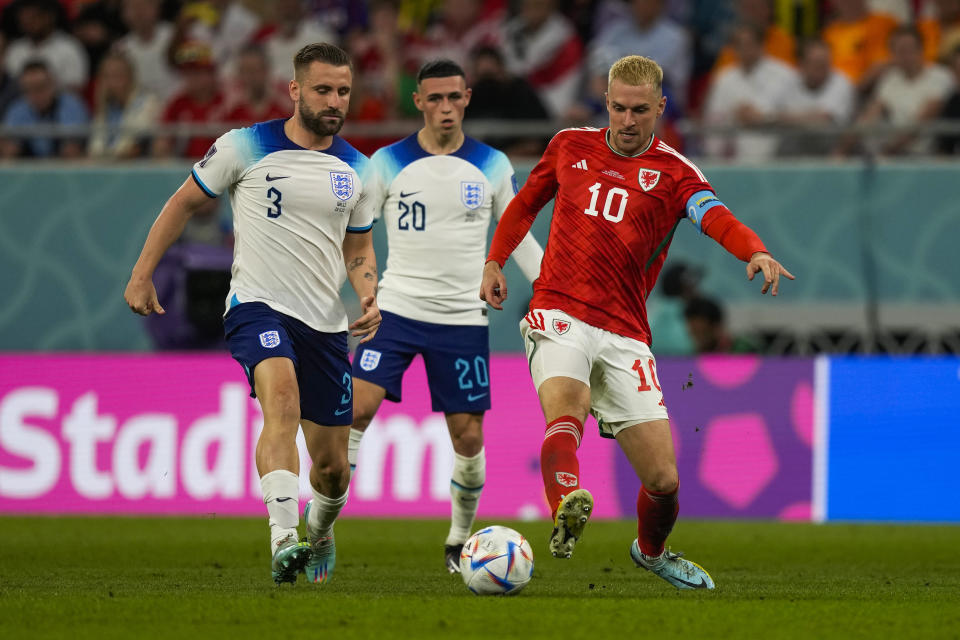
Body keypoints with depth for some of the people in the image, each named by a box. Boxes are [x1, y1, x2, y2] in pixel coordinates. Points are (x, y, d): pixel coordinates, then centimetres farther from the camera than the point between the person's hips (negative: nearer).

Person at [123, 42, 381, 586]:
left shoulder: (356, 169, 8)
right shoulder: (246, 147, -3)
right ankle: (284, 542, -45)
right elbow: (184, 203, 7)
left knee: (332, 468, 7)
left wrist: (369, 297, -1)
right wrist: (142, 274, 4)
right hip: (257, 305, -4)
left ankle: (320, 531, 42)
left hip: (326, 321, 4)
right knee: (282, 398, -35)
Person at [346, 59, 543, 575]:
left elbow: (518, 238, 13)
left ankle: (460, 540, 21)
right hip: (397, 308, -1)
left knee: (468, 437, 0)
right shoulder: (388, 163, 0)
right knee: (356, 409, -17)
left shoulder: (492, 166, 5)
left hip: (463, 319, 1)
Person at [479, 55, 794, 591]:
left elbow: (715, 217, -18)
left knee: (664, 479, -1)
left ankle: (651, 551, 31)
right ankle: (567, 512, -60)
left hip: (624, 335, 0)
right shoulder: (570, 146, 11)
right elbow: (527, 203, 29)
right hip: (559, 314, 0)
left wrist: (755, 251, -38)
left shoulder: (674, 173, 3)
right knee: (565, 408, -34)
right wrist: (495, 261, 20)